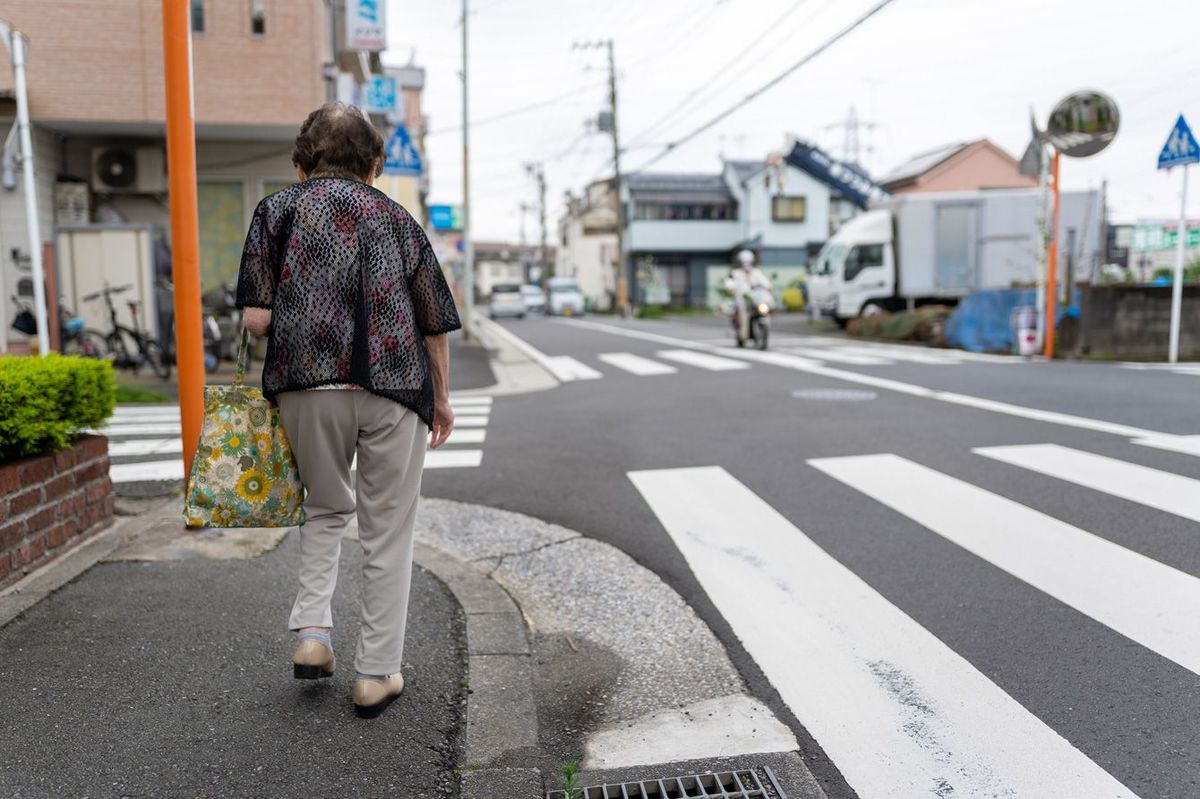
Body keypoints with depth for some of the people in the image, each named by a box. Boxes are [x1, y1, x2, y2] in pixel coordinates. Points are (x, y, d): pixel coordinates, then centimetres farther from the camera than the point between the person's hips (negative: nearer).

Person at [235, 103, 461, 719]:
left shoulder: (277, 210, 9)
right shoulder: (396, 217, 12)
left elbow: (256, 318, -1)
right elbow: (435, 325, 10)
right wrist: (441, 398, 21)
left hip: (305, 386, 1)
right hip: (392, 386, 0)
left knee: (325, 508, 24)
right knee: (387, 531, 9)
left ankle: (312, 631, 13)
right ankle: (376, 674, 15)